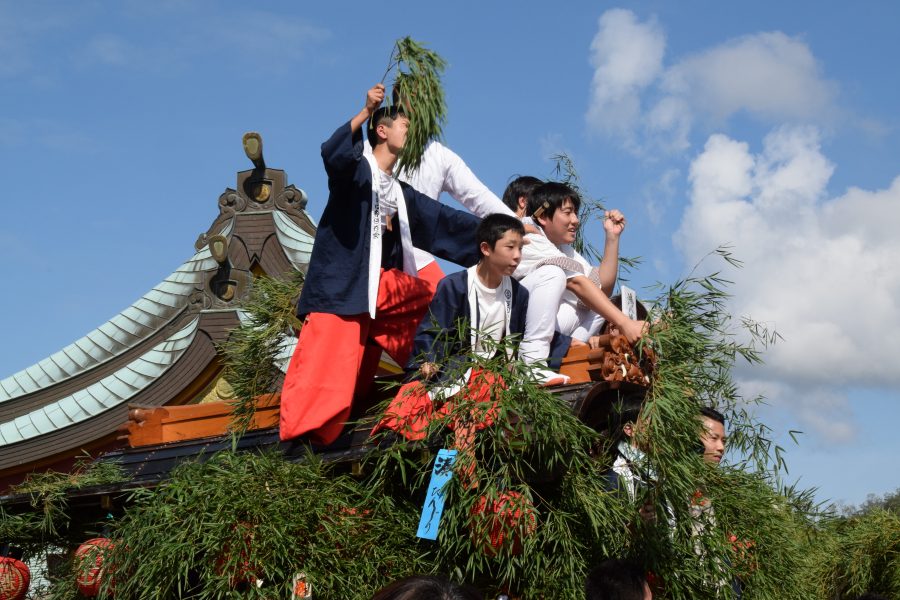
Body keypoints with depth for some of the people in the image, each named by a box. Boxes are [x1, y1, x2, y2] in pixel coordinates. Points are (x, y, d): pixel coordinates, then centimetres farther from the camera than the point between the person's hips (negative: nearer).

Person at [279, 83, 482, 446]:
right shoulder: (358, 171, 1)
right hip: (340, 288, -8)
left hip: (382, 287, 8)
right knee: (326, 365, -17)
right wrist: (366, 112, -33)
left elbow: (447, 221, 27)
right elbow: (333, 154, -22)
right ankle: (296, 441, -16)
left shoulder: (402, 195, 23)